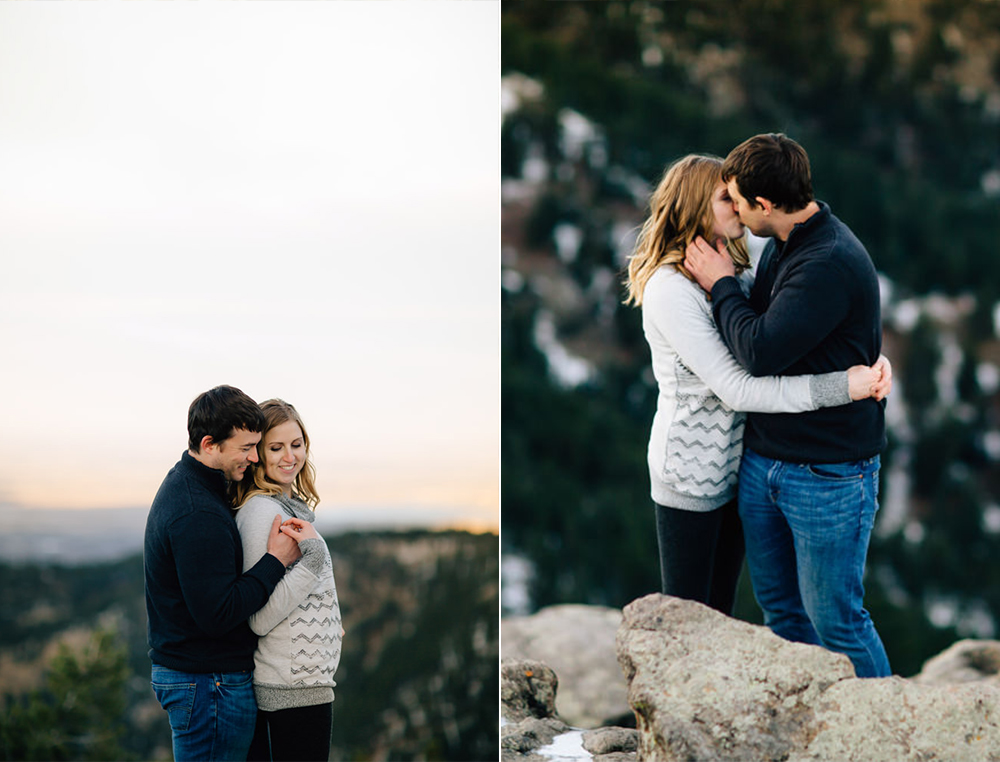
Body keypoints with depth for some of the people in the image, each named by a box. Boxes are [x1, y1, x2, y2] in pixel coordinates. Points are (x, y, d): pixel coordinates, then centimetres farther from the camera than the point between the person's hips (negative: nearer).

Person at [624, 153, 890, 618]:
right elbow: (734, 388, -26)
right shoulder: (669, 288, -21)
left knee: (720, 610, 18)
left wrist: (868, 366, -15)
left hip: (736, 466, 8)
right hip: (690, 471, -8)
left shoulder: (737, 270, 6)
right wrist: (839, 388, -28)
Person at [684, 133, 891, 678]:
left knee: (834, 619, 2)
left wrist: (722, 285, -13)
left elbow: (761, 351, -26)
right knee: (779, 606, 19)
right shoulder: (780, 245, 6)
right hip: (762, 460, 9)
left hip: (828, 474, -9)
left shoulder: (833, 263, -24)